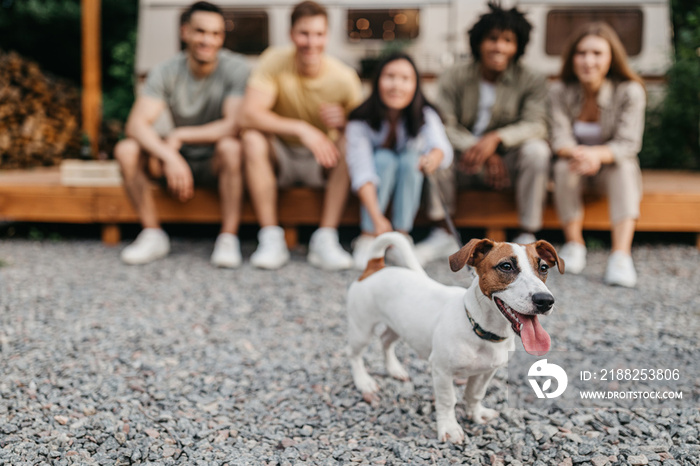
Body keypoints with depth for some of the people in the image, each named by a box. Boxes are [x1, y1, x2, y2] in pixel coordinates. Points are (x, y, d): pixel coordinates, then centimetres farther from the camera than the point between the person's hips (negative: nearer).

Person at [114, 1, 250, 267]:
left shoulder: (236, 69, -15)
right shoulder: (166, 72, -8)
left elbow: (235, 125, -27)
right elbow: (136, 123, -20)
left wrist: (180, 135, -25)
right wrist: (170, 156, -38)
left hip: (217, 163, -3)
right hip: (180, 157, 3)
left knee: (230, 147, -37)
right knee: (126, 149, -21)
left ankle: (228, 239, -27)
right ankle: (153, 235, -11)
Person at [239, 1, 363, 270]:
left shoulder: (344, 77, -15)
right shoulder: (274, 62, -16)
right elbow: (250, 114, -28)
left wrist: (343, 123, -34)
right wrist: (301, 129, -38)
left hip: (321, 161, 1)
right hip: (280, 158, 0)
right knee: (253, 138, -30)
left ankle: (325, 241, -28)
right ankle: (271, 239, -28)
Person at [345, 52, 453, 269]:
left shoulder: (425, 115, -23)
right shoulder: (361, 121, -25)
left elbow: (441, 145, -42)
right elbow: (361, 170, -33)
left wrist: (434, 157, -68)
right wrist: (377, 218, -45)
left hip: (409, 181, 1)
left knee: (410, 159, -29)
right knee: (384, 158, -31)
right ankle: (368, 238, -24)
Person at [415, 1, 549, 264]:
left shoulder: (531, 82, -3)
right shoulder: (454, 78, -2)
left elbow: (536, 125, -19)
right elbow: (444, 125, -13)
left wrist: (496, 139, -38)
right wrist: (483, 153, -27)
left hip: (509, 163, 0)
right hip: (464, 164, 1)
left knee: (536, 150, -30)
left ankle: (527, 238, -19)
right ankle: (442, 236, -18)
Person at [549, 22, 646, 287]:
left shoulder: (629, 91, -16)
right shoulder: (560, 92, -12)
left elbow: (628, 144, -22)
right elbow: (560, 139, -18)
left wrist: (597, 154, -44)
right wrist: (577, 153, -43)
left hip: (613, 168, -1)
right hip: (576, 169, 1)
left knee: (624, 166, -33)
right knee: (564, 165, -31)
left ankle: (621, 255, -44)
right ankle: (574, 244, -20)